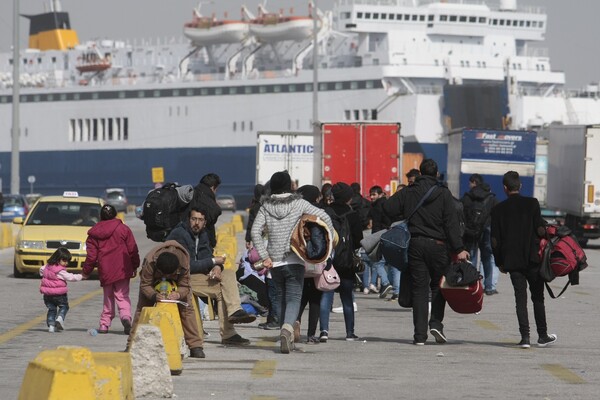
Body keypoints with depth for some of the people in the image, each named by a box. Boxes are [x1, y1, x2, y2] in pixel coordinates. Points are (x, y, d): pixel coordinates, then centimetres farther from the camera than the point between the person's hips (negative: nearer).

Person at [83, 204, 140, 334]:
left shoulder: (94, 234, 4)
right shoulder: (123, 229, 0)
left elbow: (91, 255, 3)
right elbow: (132, 249, 1)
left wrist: (86, 271, 15)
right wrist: (135, 266, 12)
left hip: (105, 272, 1)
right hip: (122, 270, -1)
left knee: (108, 298, 15)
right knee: (122, 296, 0)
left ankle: (104, 324, 12)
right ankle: (125, 316, -26)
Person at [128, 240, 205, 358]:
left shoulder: (184, 264, -37)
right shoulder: (150, 261, -40)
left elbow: (185, 286, -26)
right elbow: (145, 285, -29)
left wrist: (178, 294, -48)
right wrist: (154, 295, -48)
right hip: (153, 279, 0)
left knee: (186, 308, -13)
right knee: (142, 308, -10)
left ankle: (196, 346, -11)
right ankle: (132, 346, -5)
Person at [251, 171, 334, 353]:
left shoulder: (266, 207, 2)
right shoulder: (299, 203, -3)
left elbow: (255, 231, -6)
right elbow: (323, 216, -10)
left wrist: (264, 256, -4)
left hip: (275, 262, 2)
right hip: (295, 261, -2)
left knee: (279, 297, 18)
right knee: (293, 297, -4)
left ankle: (287, 336, 19)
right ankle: (287, 327, -32)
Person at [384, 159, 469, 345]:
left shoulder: (407, 192, 3)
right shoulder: (443, 194, -3)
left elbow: (388, 207, -5)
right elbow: (452, 223, -8)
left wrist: (403, 222, 11)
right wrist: (458, 249, -10)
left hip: (414, 245, 2)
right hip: (438, 245, -2)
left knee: (419, 288, 4)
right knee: (439, 286, 14)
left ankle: (420, 334, 0)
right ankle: (436, 322, -3)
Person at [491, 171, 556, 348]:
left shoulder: (498, 210, 1)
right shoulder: (532, 203, -3)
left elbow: (495, 240, 1)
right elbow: (540, 229, -9)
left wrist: (500, 262, 10)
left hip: (512, 261, 1)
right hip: (533, 258, -1)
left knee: (520, 298, 3)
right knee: (538, 297, 10)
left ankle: (525, 336, -6)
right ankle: (542, 335, 13)